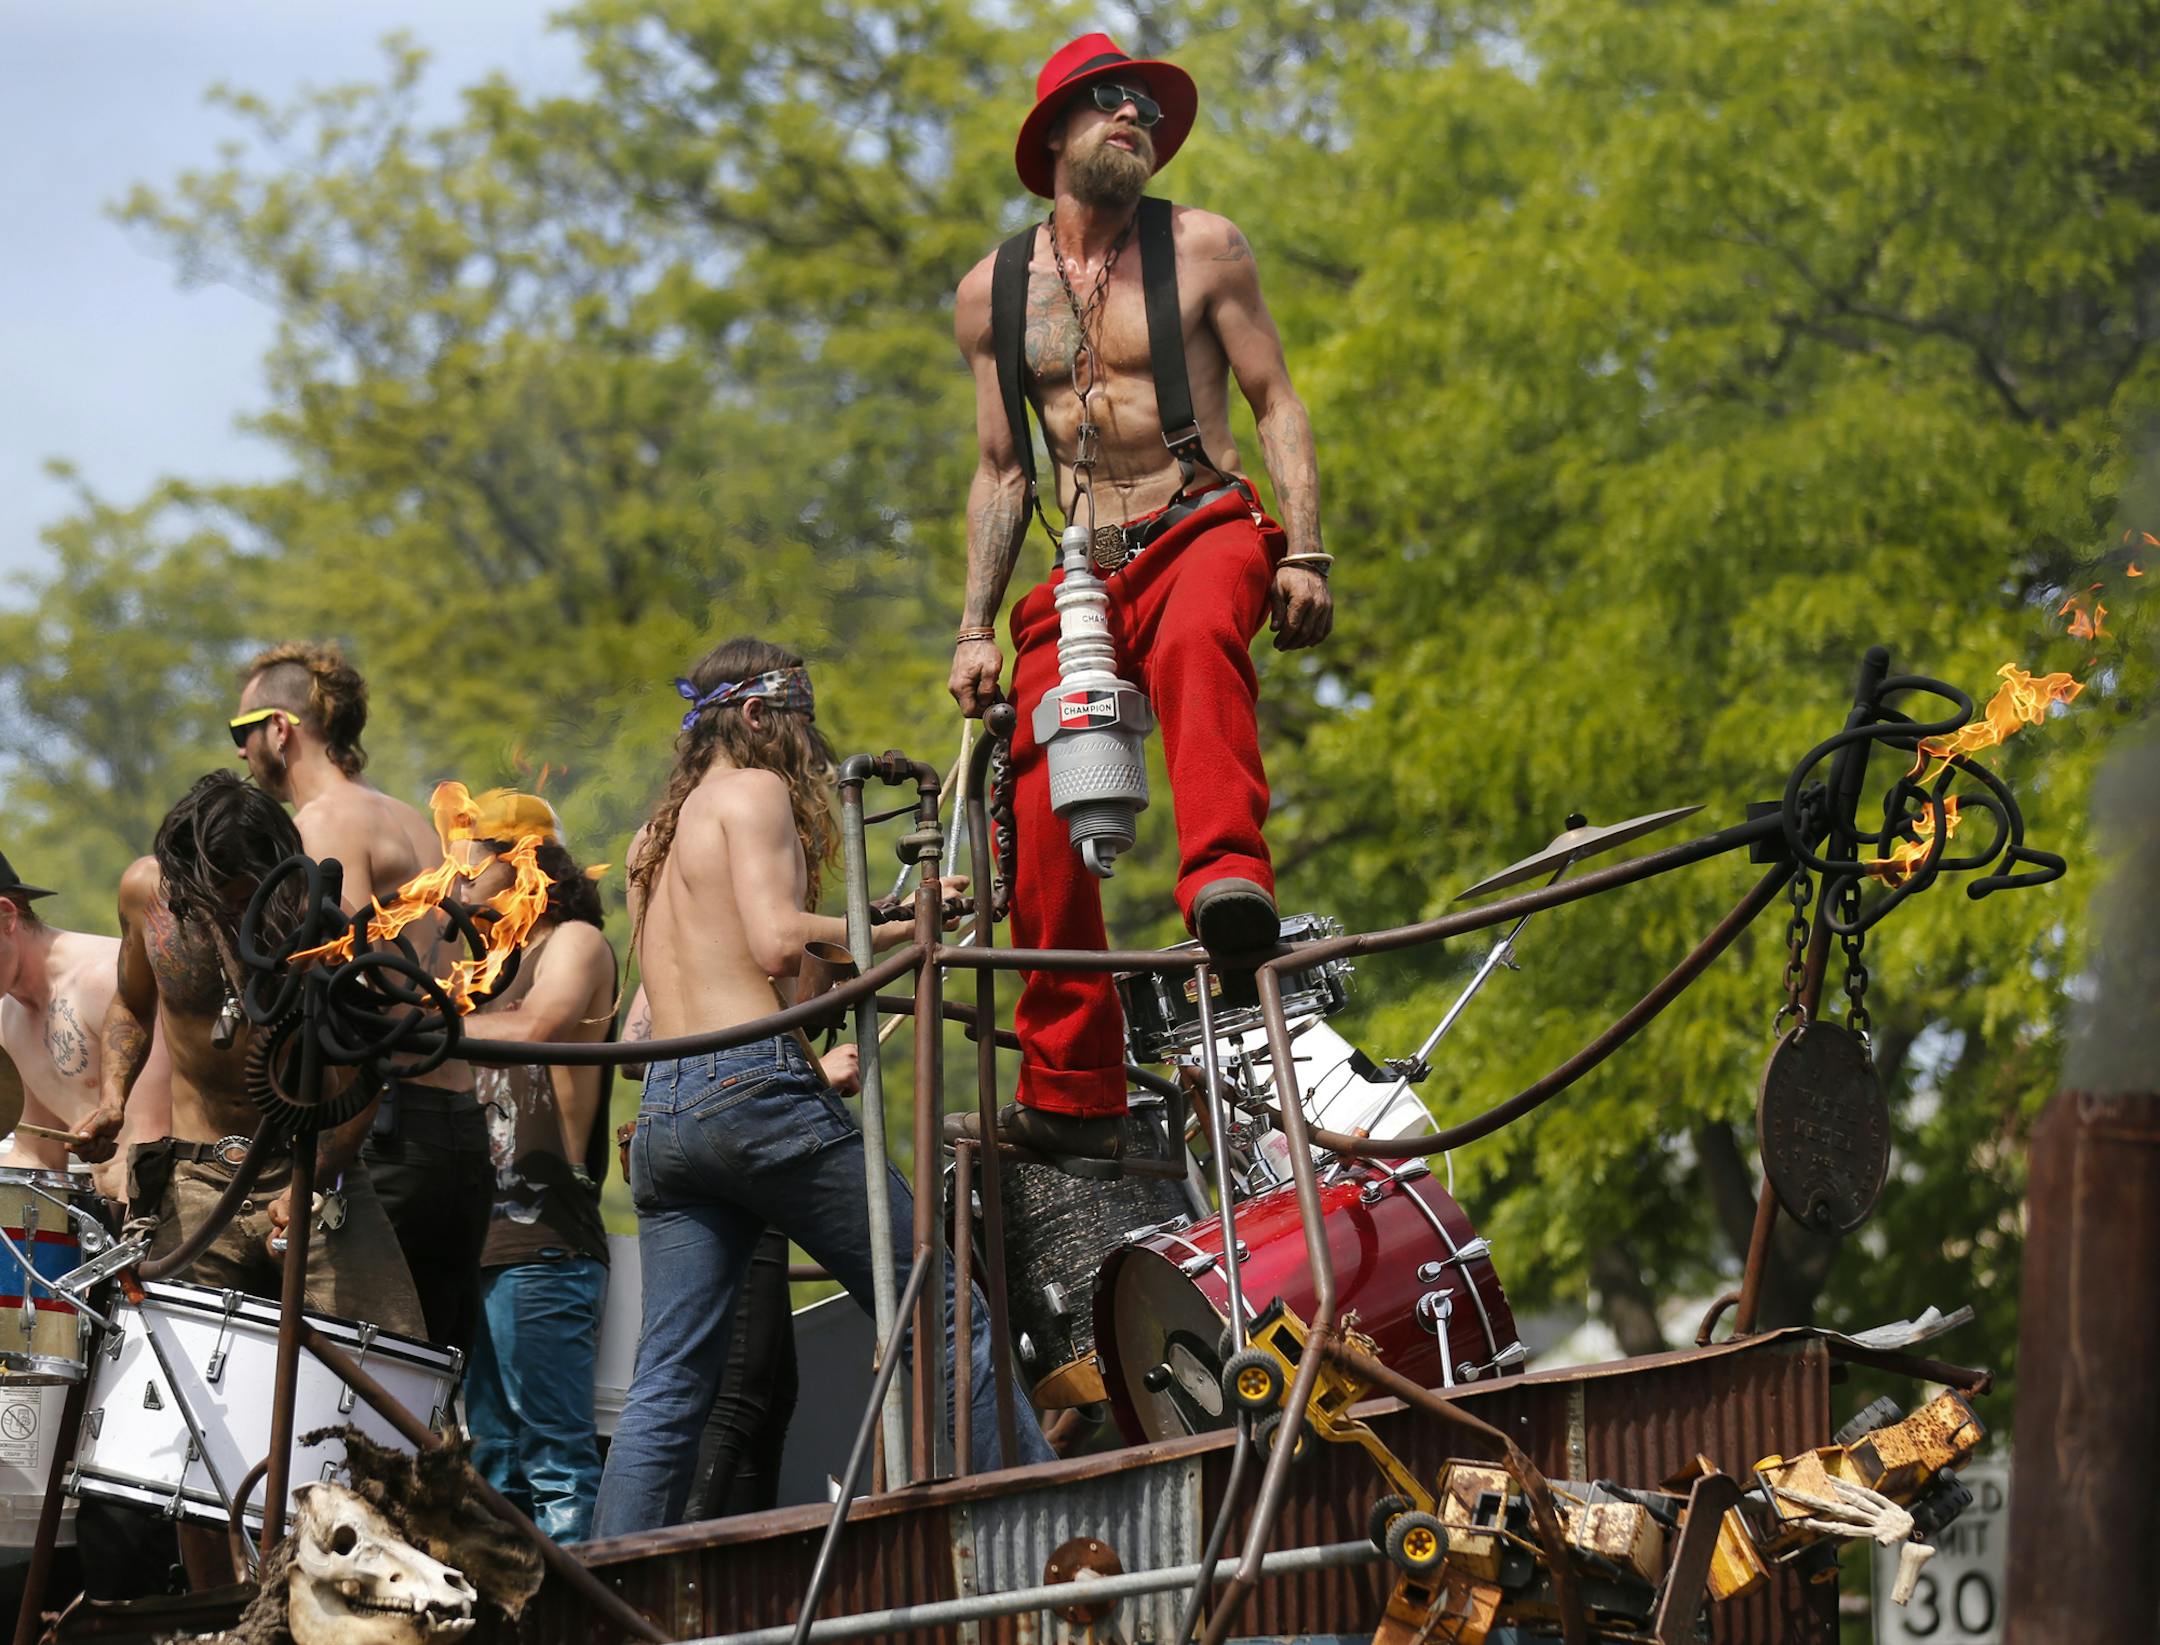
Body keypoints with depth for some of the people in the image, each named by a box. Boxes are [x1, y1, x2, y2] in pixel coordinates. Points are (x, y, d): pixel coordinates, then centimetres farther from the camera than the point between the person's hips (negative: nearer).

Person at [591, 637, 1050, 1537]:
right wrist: (904, 927, -2)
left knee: (665, 1392, 1)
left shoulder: (654, 836, 27)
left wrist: (820, 1064, 35)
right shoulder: (753, 792, 1)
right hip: (757, 1091, -8)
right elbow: (775, 940, -13)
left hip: (661, 1116, 8)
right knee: (944, 1315, -4)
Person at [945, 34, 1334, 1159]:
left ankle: (1228, 882, -58)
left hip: (1206, 530, -3)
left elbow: (1277, 405, 5)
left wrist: (1304, 555, -8)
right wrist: (975, 630, 10)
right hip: (1084, 568, 3)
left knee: (1195, 643, -40)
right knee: (1042, 811, -14)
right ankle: (1070, 1093, -8)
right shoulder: (992, 292, 13)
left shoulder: (1201, 248, 4)